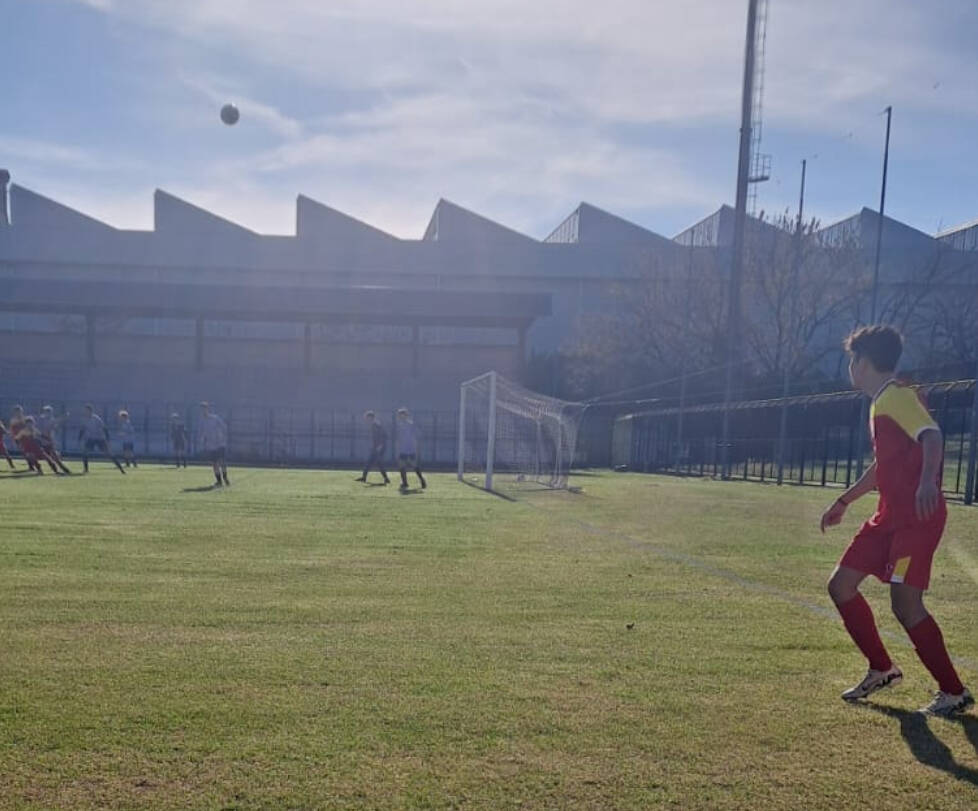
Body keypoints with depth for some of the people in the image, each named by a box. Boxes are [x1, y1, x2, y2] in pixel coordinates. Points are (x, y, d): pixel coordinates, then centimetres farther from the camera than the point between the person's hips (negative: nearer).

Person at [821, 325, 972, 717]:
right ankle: (882, 669, 22)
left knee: (905, 604, -11)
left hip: (918, 517, -10)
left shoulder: (897, 396, -11)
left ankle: (954, 692, 8)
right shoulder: (881, 402, 18)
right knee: (840, 585, 8)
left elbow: (931, 435, -28)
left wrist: (928, 481, -47)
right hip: (891, 515, 10)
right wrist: (843, 501, 36)